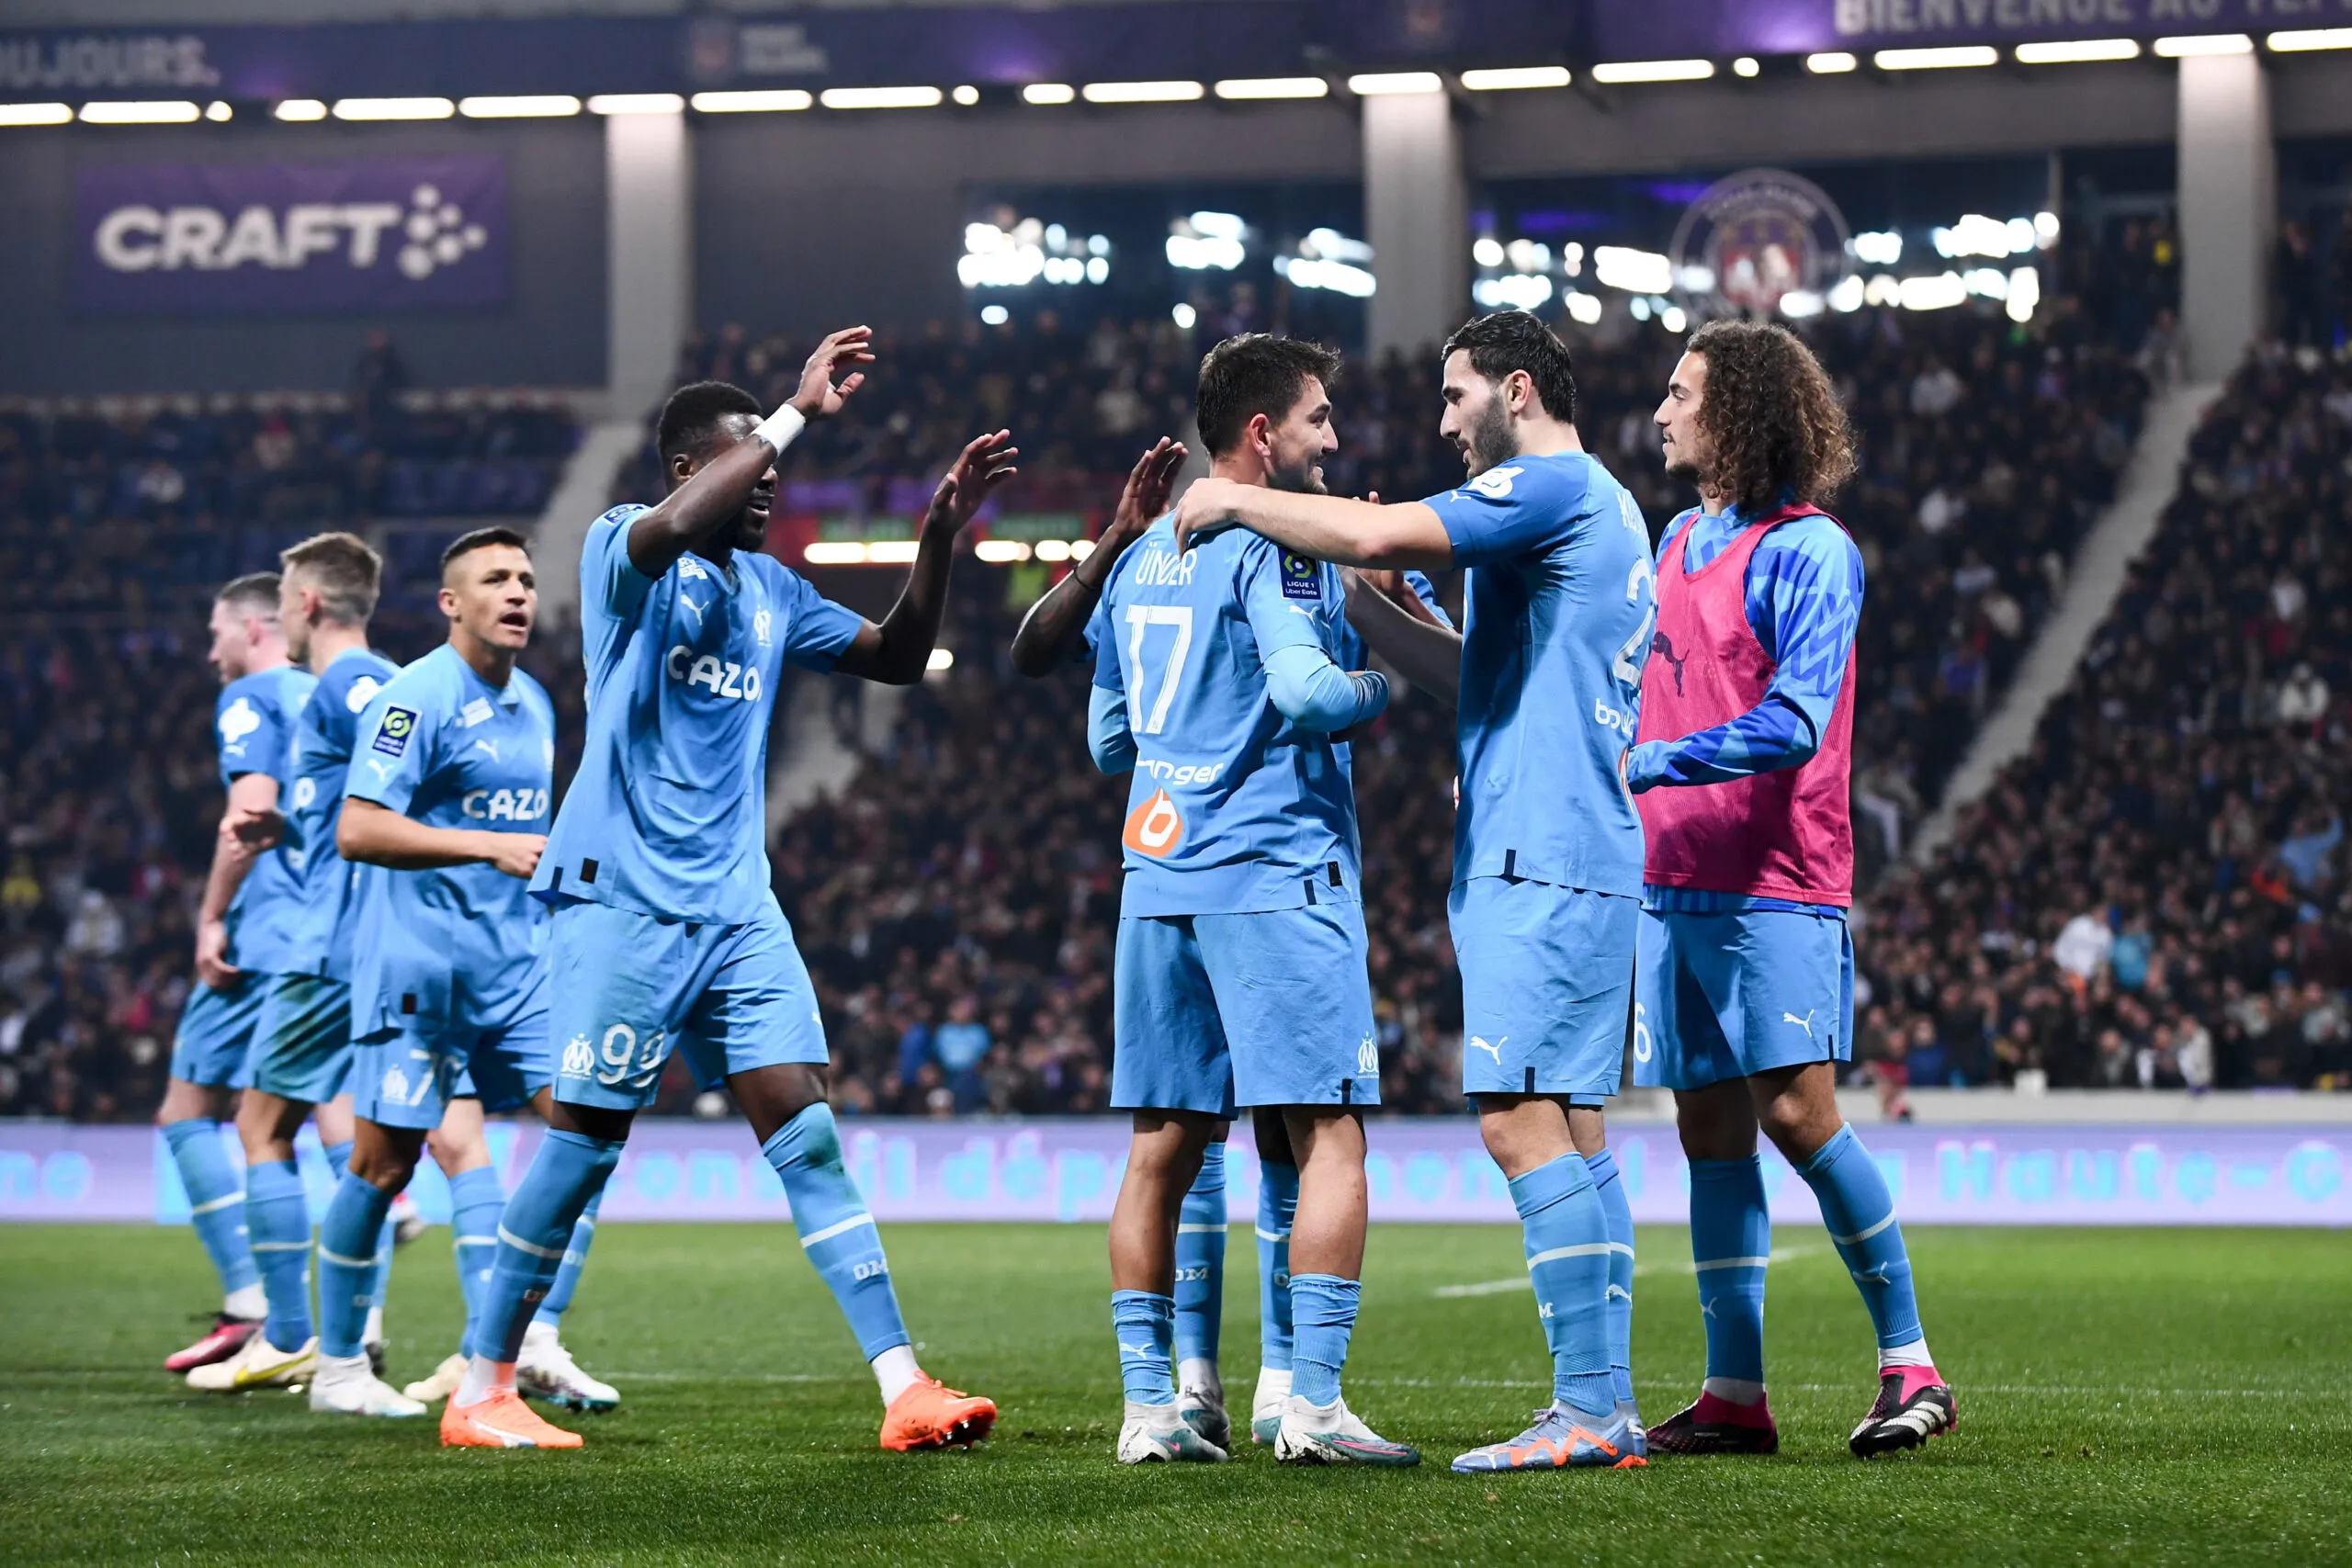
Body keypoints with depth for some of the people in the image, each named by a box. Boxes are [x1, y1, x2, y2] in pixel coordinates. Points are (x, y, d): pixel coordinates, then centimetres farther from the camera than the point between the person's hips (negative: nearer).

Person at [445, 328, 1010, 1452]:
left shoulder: (771, 590, 16)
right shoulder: (623, 550, -5)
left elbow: (899, 658, 20)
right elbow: (677, 526, -29)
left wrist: (940, 538, 6)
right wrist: (797, 414, -27)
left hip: (735, 904, 6)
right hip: (623, 896, -6)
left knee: (804, 1130, -3)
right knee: (585, 1138, -3)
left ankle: (903, 1389, -8)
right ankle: (480, 1391, 9)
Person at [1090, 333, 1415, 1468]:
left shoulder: (1142, 558, 17)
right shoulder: (1279, 543, -7)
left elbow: (1107, 738, 23)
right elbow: (1307, 690, -20)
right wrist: (1389, 685, -2)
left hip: (1157, 874, 8)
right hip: (1273, 870, -7)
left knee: (1162, 1148, 8)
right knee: (1328, 1136, -5)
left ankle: (1148, 1405, 8)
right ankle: (1312, 1402, -10)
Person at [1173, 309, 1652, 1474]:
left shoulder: (1556, 487, -8)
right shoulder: (1599, 508, 24)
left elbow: (1382, 534, -20)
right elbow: (1482, 676, 26)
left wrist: (1236, 502, -6)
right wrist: (1358, 607, 20)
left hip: (1540, 861, -11)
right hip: (1572, 856, 11)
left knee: (1521, 1118, -14)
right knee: (1570, 1126, 8)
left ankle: (1589, 1408, -16)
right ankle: (1606, 1404, 8)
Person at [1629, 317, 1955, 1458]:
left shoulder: (1808, 551, -9)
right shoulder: (1682, 539, 16)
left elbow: (1794, 723, -18)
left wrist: (1649, 764, -19)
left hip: (1775, 883, -7)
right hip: (1674, 881, 7)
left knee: (1796, 1112, -11)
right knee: (1710, 1128, 5)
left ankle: (1910, 1365, 0)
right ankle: (1733, 1395, 7)